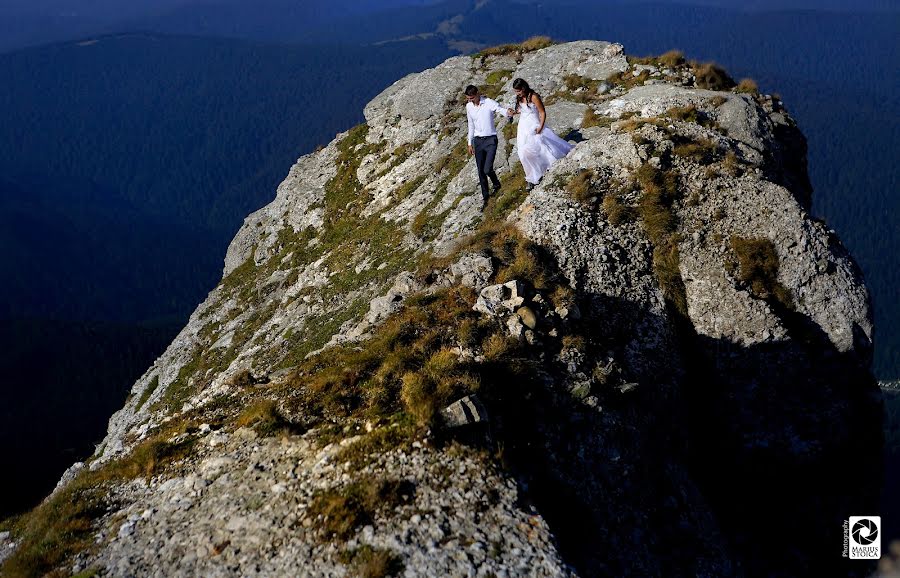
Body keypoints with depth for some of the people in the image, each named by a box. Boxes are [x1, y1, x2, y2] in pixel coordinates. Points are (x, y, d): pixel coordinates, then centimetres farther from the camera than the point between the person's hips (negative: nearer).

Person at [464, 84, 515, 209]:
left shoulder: (489, 103, -13)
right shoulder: (469, 106, 5)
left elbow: (500, 109, -30)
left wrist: (508, 111, -55)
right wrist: (470, 143, 15)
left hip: (490, 140, -5)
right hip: (478, 140, 5)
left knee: (487, 169, -12)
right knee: (481, 171, 6)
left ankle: (496, 184, 21)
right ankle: (484, 197, 18)